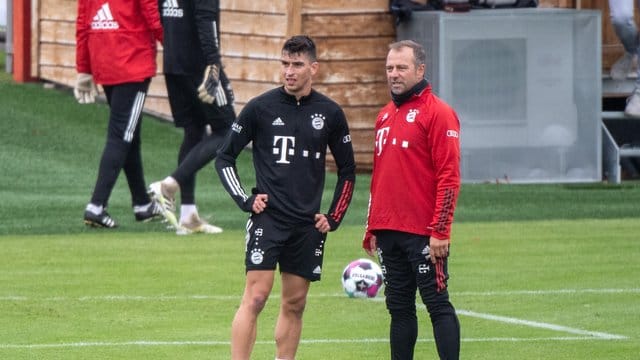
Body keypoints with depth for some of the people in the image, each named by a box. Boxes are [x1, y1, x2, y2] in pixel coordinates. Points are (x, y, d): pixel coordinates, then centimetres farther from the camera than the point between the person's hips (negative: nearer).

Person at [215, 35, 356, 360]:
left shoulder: (329, 113, 5)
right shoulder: (260, 108, -3)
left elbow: (347, 171, 15)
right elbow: (225, 157, 4)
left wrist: (334, 217, 8)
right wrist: (245, 200, -4)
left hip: (308, 224, 3)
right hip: (268, 219, -3)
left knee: (295, 304, 8)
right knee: (255, 297, -12)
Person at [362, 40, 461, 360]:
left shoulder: (437, 113, -7)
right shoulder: (385, 115, 16)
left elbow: (449, 176, -13)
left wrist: (440, 231, -18)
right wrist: (372, 228, 18)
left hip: (423, 234, -7)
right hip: (389, 232, 7)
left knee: (437, 303, -6)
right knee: (399, 307, 10)